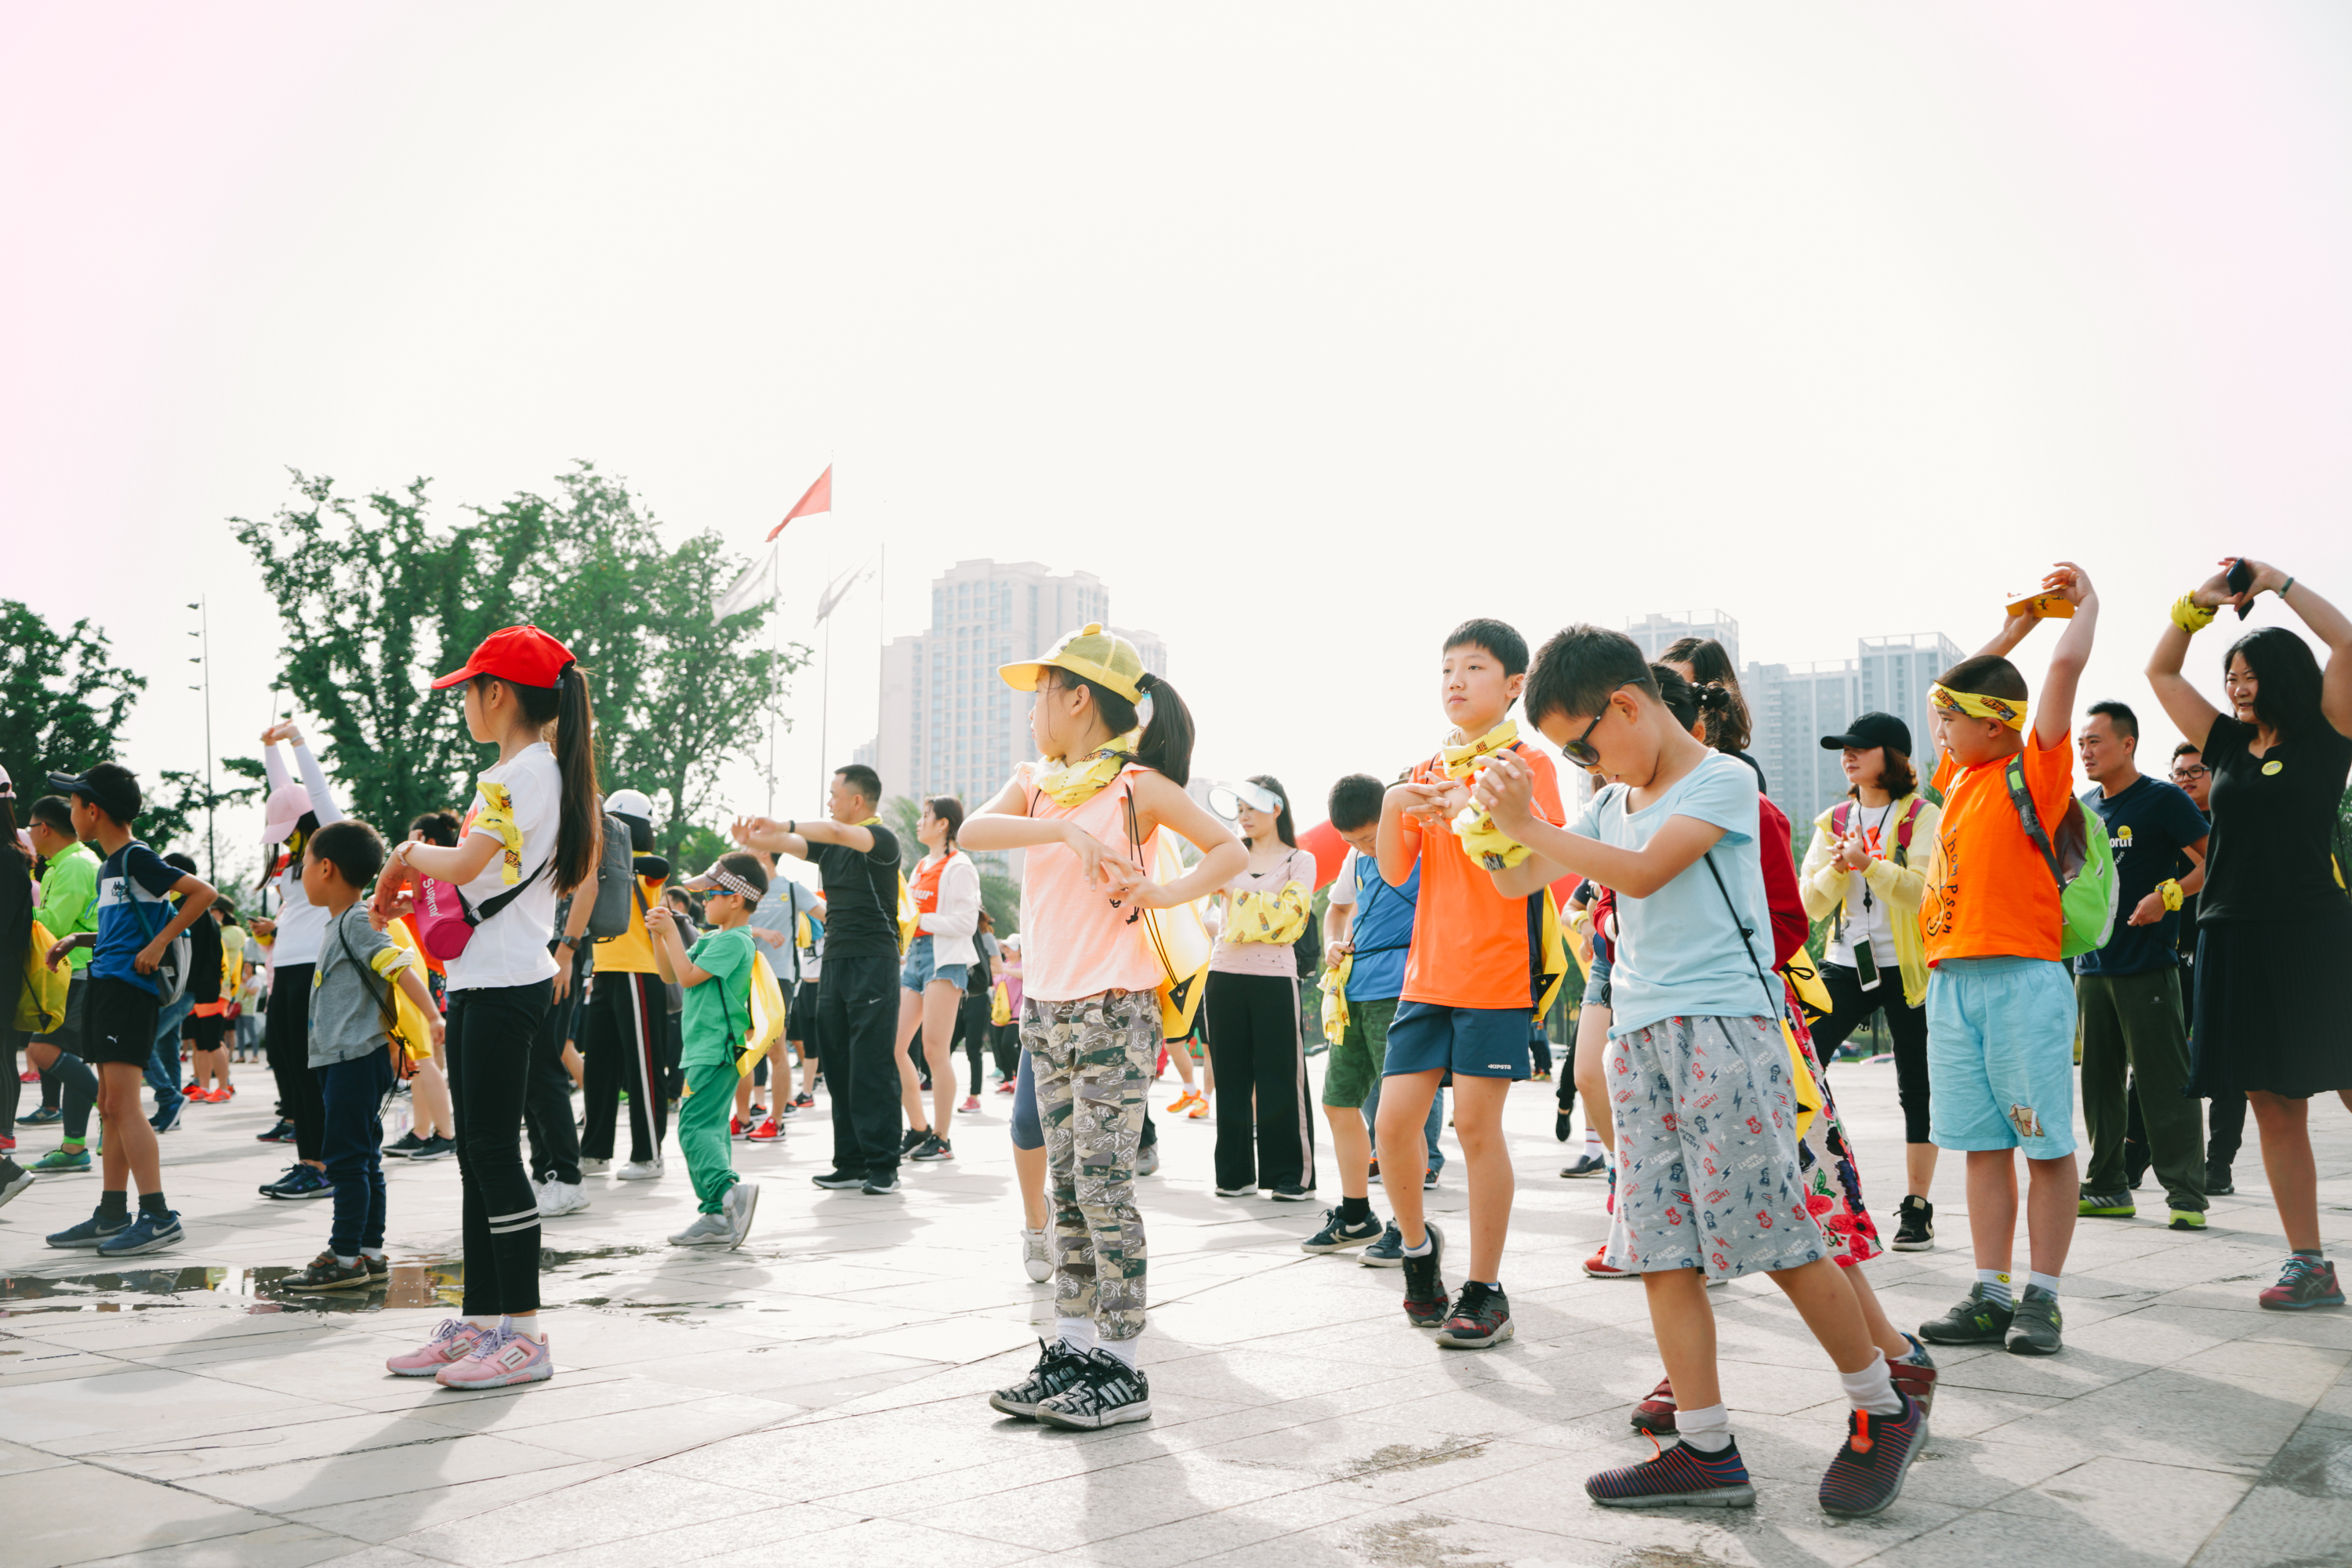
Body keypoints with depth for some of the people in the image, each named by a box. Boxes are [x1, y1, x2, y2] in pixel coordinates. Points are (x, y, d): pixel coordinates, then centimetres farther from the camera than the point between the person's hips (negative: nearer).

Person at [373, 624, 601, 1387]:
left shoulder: (525, 771, -13)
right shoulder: (534, 770, 18)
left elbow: (464, 864, -21)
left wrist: (408, 856, -3)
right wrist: (414, 880, 11)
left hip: (505, 983, -10)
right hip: (481, 980, 10)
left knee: (495, 1152, -7)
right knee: (476, 1153, 12)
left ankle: (524, 1333, -3)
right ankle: (479, 1322, 18)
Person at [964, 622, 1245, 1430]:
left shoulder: (1137, 784, -4)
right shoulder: (1035, 783, 12)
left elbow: (1231, 851, -1)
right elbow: (974, 830, -7)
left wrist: (1168, 892, -17)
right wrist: (1063, 829, -20)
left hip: (1114, 1009, -6)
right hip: (1045, 1008, 7)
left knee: (1104, 1185, -6)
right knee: (1066, 1186, 11)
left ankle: (1121, 1369, 0)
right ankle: (1072, 1348, 19)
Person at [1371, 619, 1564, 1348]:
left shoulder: (1525, 763, -2)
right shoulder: (1426, 774, 14)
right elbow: (1396, 872, 7)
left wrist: (1473, 812, -26)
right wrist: (1392, 808, -11)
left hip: (1497, 971, -5)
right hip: (1427, 971, 5)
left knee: (1477, 1123, -4)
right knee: (1395, 1118, 0)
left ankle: (1485, 1291, 8)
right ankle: (1418, 1243, 25)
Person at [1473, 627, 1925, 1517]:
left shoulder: (1721, 780, -4)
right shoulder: (1613, 804, 18)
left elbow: (1642, 873, -18)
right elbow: (1517, 881, 21)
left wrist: (1529, 824, -15)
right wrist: (1495, 816, 3)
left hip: (1722, 1027, -7)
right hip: (1639, 1037, 8)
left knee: (1775, 1236, -6)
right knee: (1660, 1248, 2)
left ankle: (1884, 1414, 11)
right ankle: (1707, 1451, 6)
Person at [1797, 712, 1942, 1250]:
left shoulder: (1923, 817, -2)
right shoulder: (1833, 821, 12)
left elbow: (1923, 891, -16)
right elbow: (1810, 903, 6)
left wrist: (1868, 862, -25)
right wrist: (1837, 868, -13)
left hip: (1908, 968, -4)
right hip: (1845, 964, 4)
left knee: (1915, 1088, 3)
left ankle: (1917, 1208, 12)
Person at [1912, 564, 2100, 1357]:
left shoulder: (2036, 769, -2)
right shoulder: (1961, 774, 16)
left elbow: (2066, 665, -8)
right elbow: (1959, 691, 31)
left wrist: (2085, 604, 8)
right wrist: (2010, 632, 31)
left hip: (2023, 979, -6)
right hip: (1952, 982, 7)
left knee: (2046, 1143, 0)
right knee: (1984, 1145, 7)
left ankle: (2041, 1299, 5)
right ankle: (1990, 1297, 11)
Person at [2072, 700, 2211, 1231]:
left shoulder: (2163, 800, -6)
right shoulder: (2083, 808, 14)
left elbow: (2215, 862, -10)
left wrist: (2167, 894, -22)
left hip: (2146, 967, -7)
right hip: (2091, 966, 7)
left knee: (2164, 1083, -6)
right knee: (2100, 1082, 11)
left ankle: (2186, 1196, -2)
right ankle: (2107, 1187, 19)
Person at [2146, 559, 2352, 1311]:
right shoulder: (2229, 744, 15)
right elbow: (2160, 672, 21)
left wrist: (2278, 583, -2)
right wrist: (2198, 604, 11)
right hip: (2233, 938, 5)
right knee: (2274, 1108, 5)